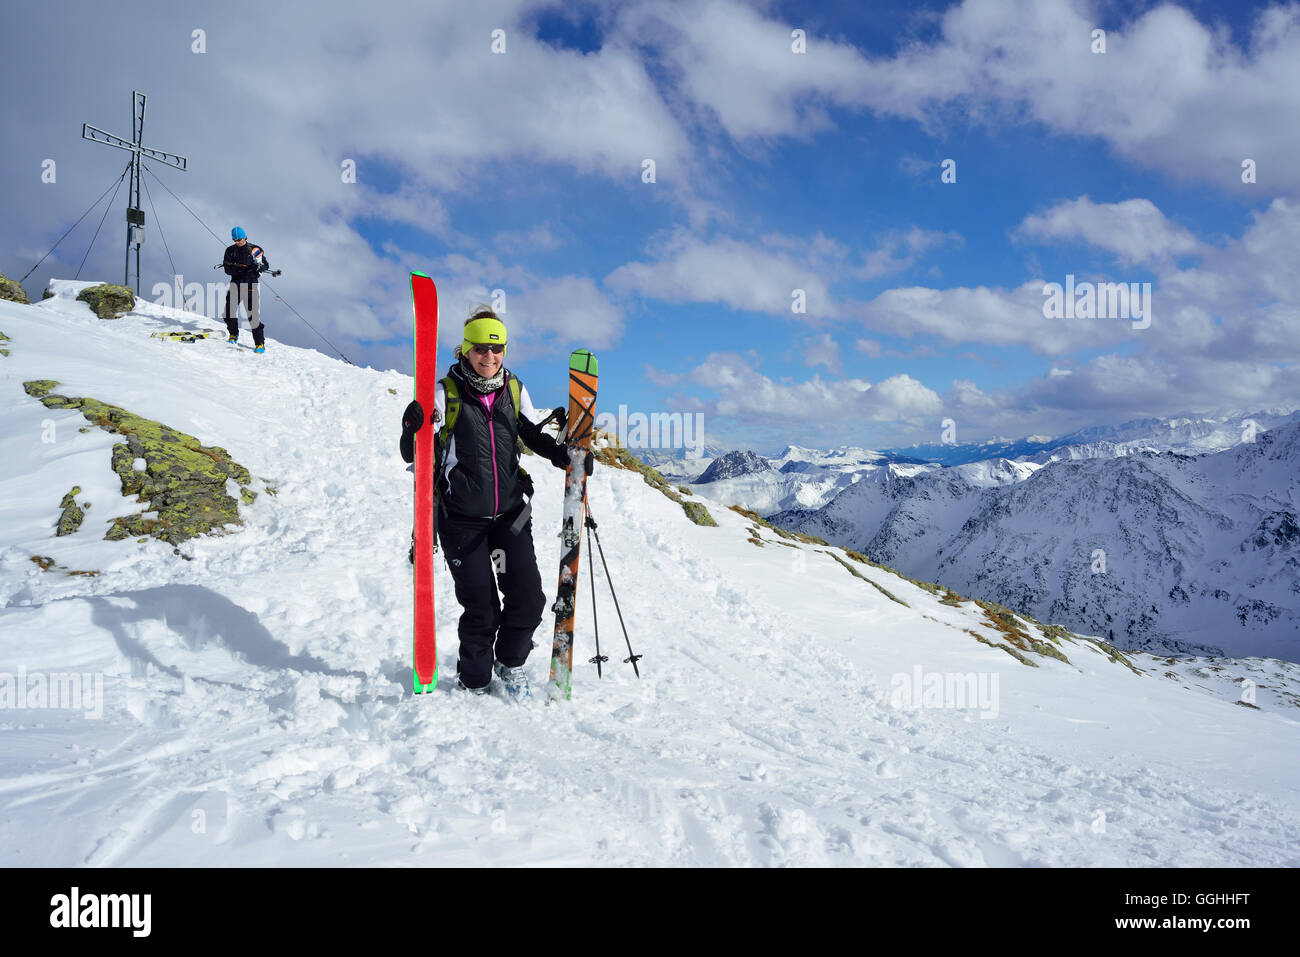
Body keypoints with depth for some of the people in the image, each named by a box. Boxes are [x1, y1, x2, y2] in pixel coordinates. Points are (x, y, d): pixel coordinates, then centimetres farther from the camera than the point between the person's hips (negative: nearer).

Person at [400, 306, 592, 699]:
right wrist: (412, 429, -29)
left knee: (528, 599, -1)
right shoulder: (446, 393, -6)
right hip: (462, 518, -3)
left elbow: (534, 436, 19)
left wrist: (564, 455, 1)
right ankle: (474, 681, 24)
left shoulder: (514, 390, 5)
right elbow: (414, 455, -7)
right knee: (481, 608, 0)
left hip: (510, 512, 3)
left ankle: (510, 662, 27)